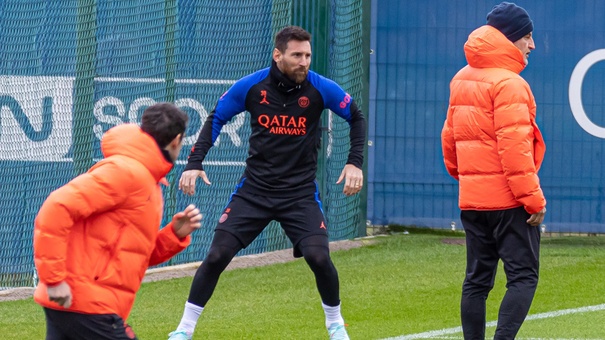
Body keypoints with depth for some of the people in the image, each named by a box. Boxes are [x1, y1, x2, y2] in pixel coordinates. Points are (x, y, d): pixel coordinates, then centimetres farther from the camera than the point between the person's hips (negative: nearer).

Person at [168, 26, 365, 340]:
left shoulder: (320, 88, -10)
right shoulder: (251, 86, -9)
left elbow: (356, 117, 6)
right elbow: (215, 119, 4)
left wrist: (355, 163, -4)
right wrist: (194, 163, -6)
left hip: (301, 193, -1)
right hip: (254, 189, 1)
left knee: (318, 256, -17)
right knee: (217, 254, -9)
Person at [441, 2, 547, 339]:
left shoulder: (462, 80, 12)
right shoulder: (508, 83, -13)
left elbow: (450, 136, 17)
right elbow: (514, 146, -18)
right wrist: (533, 198, -16)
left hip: (472, 198, 8)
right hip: (507, 198, -8)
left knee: (477, 279, 11)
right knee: (523, 276, -6)